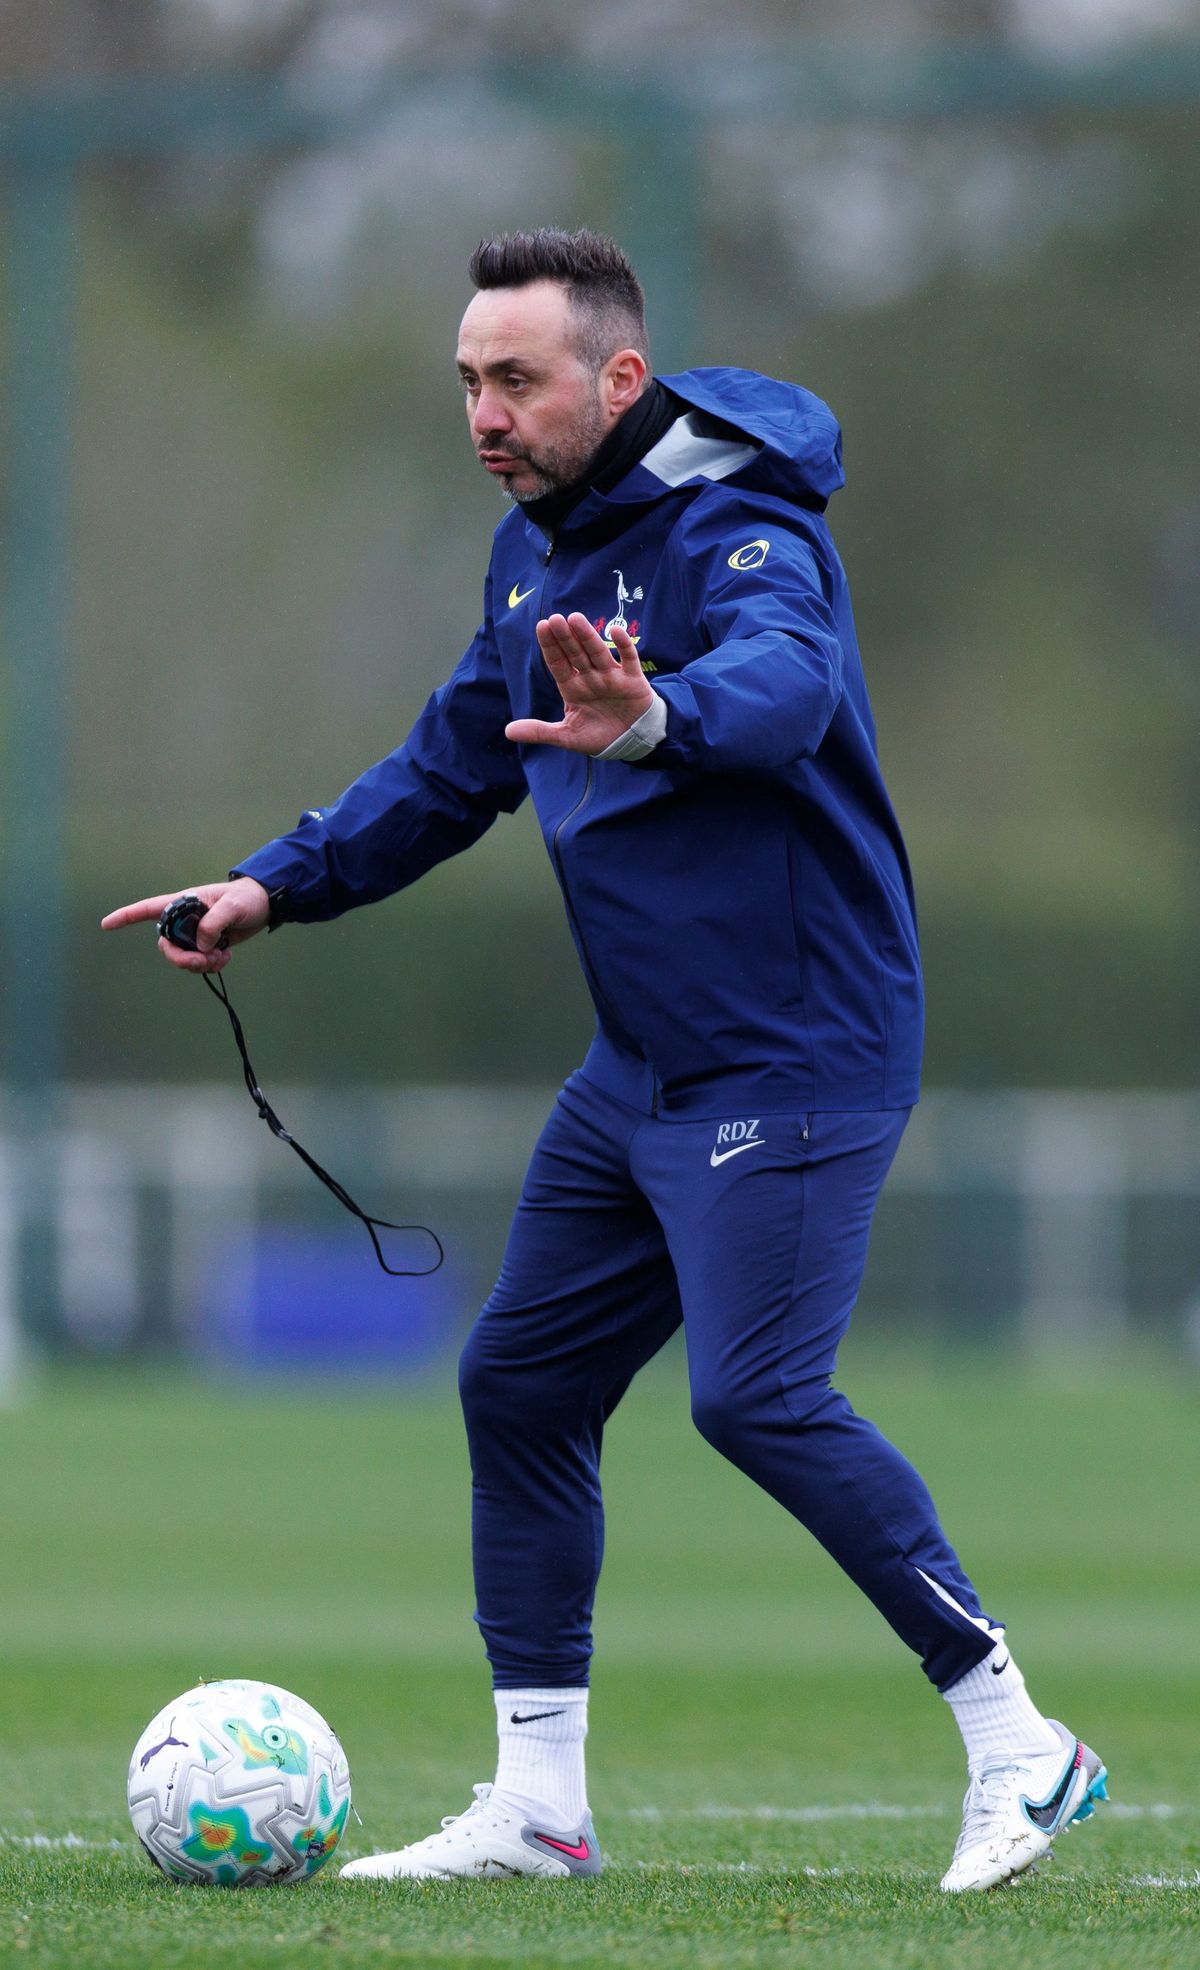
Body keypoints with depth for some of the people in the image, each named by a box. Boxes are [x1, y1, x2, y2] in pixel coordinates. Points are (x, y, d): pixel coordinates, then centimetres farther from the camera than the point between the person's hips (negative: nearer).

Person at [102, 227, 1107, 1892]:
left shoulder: (736, 520, -18)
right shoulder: (535, 550, 10)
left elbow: (786, 678, -41)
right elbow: (452, 767, 23)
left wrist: (656, 720, -61)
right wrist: (279, 885, 12)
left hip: (794, 1055, -9)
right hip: (641, 1067, 9)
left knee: (759, 1397, -20)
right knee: (519, 1384, 8)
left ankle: (1019, 1749, -10)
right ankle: (536, 1806, 17)